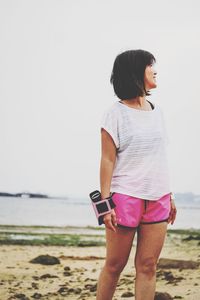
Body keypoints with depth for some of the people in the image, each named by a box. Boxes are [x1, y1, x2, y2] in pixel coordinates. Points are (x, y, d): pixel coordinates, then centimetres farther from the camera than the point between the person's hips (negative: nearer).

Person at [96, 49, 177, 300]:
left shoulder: (156, 110, 14)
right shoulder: (116, 113, -4)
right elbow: (107, 160, -8)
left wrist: (169, 195, 16)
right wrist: (105, 203, -13)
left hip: (158, 198, 5)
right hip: (125, 195, -5)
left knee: (148, 266, 1)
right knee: (115, 265, 2)